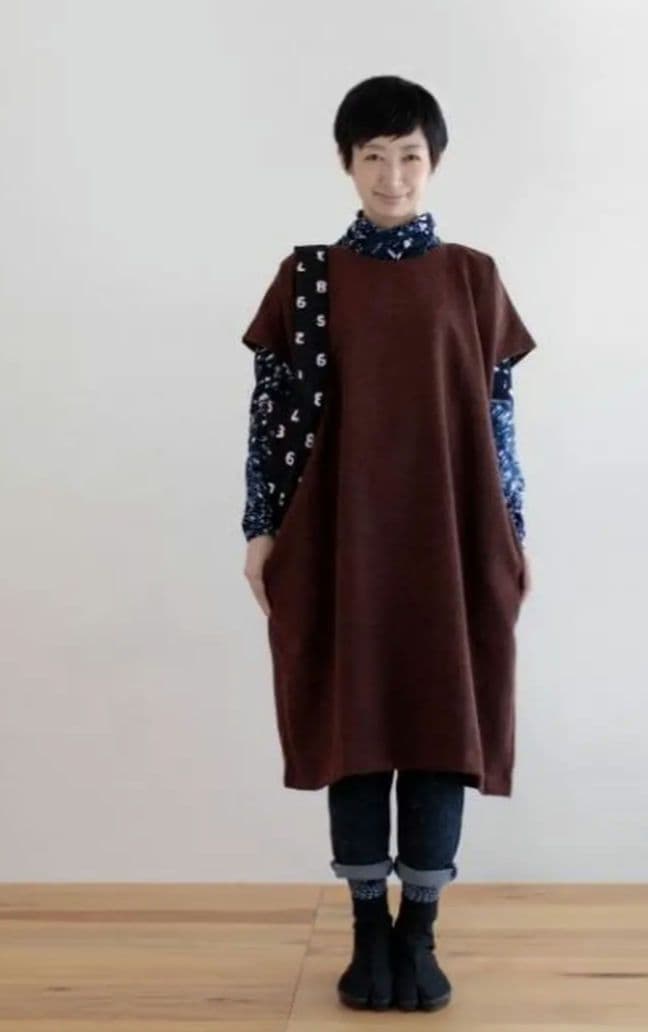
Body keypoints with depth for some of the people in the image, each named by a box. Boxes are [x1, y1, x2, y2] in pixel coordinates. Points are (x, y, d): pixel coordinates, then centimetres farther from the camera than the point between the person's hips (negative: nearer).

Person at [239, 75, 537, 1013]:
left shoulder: (474, 277, 5)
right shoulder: (307, 277, 4)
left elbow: (498, 413, 6)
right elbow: (271, 407, 4)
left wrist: (513, 533, 4)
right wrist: (262, 526, -1)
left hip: (451, 538, 1)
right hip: (341, 539, 0)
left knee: (444, 724, 2)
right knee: (354, 724, 3)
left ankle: (420, 934, 14)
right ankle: (371, 933, 16)